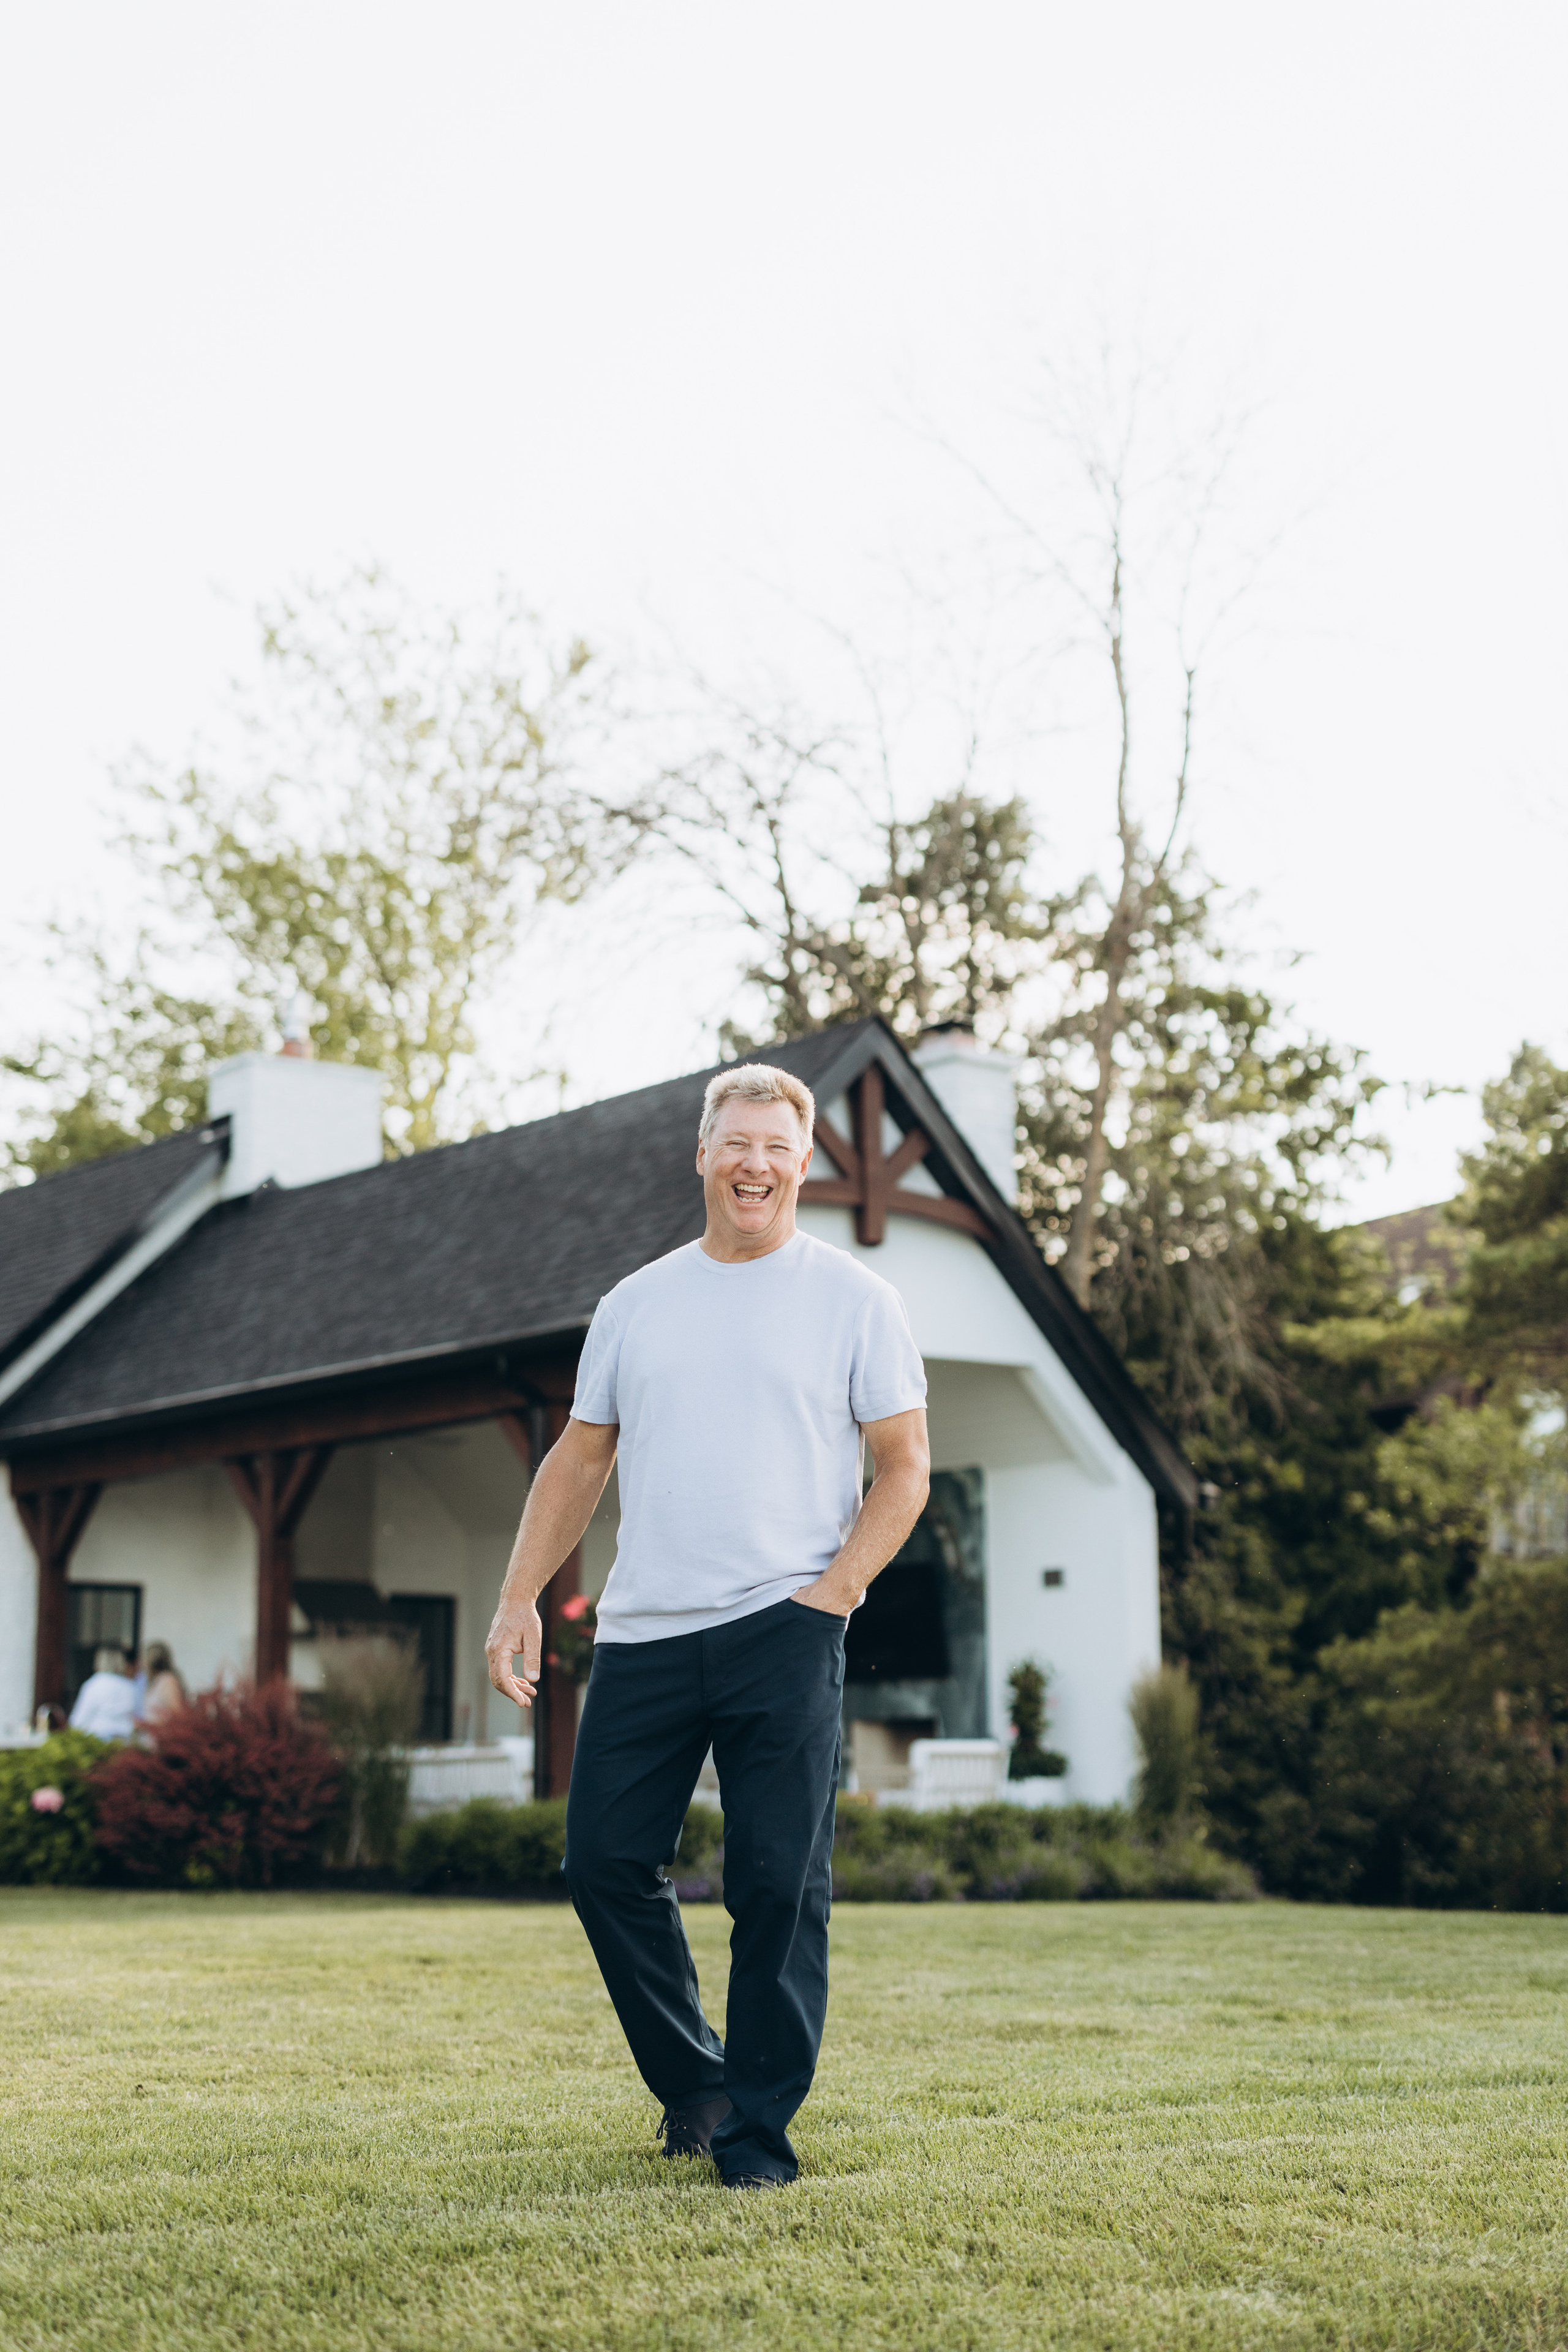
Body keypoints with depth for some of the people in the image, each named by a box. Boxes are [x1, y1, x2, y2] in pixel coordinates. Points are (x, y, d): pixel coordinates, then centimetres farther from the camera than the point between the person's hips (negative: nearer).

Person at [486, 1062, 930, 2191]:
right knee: (605, 1862, 3)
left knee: (778, 1885, -2)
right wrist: (520, 1599, 8)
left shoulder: (854, 1298, 4)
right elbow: (579, 1461, 17)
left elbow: (904, 1467, 2)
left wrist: (831, 1592, -10)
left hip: (784, 1632, -4)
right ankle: (694, 2080, 23)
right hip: (643, 1632, 4)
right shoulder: (637, 1302, 15)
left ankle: (757, 2123, 12)